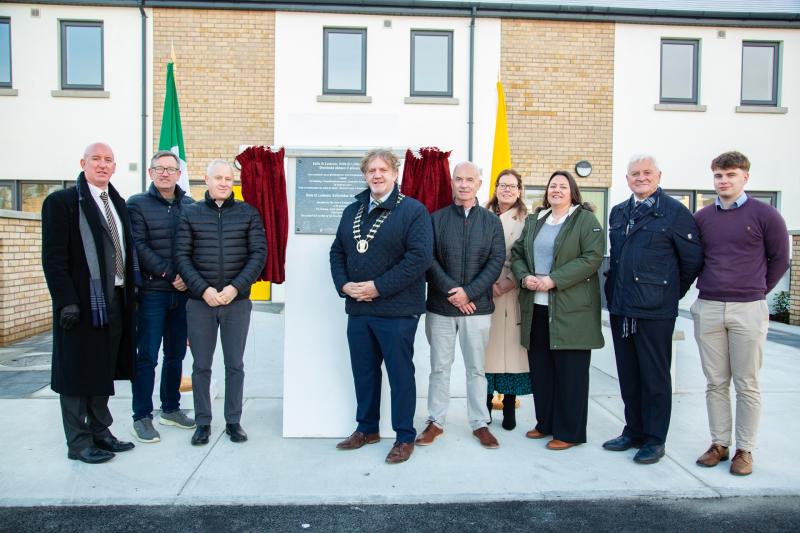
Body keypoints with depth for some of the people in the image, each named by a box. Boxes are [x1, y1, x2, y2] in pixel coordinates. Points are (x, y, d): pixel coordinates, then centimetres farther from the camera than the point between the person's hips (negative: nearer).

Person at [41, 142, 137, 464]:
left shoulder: (118, 203, 14)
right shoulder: (61, 202, -6)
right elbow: (53, 257, -11)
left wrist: (130, 293, 10)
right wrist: (66, 301, -17)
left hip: (116, 301, 7)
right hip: (82, 303, -6)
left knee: (104, 371, 16)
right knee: (77, 373, 5)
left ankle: (100, 432, 29)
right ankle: (79, 443, 17)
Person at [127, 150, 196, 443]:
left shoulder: (190, 205, 10)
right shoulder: (137, 204, 0)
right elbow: (139, 246, -9)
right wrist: (168, 274, -14)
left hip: (182, 292, 4)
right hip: (151, 292, -3)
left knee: (176, 355, 12)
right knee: (147, 357, 1)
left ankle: (171, 408, 27)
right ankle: (141, 417, 12)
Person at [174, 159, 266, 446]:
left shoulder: (248, 213, 3)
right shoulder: (191, 213, 5)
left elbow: (259, 253, -2)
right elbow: (182, 256, 0)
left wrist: (236, 287, -13)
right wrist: (204, 289, -12)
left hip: (238, 301, 0)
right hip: (200, 301, 1)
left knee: (235, 365, 8)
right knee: (201, 366, 8)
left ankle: (233, 421, 22)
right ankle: (203, 422, 23)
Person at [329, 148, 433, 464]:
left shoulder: (413, 210, -7)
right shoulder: (352, 211, 14)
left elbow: (420, 257, -17)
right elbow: (337, 252, 16)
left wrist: (378, 287, -18)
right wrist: (343, 285, -3)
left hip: (396, 310, -6)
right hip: (357, 308, 6)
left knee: (400, 373, 4)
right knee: (363, 371, 16)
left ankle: (405, 437, 20)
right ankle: (367, 429, 33)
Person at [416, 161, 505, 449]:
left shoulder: (492, 221, 5)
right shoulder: (436, 218, 3)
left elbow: (496, 262, -2)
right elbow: (429, 259, -3)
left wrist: (469, 292, -12)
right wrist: (450, 290, -13)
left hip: (478, 306, 0)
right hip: (440, 306, 0)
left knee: (476, 367, 9)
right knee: (439, 366, 8)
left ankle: (480, 423, 22)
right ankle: (436, 421, 22)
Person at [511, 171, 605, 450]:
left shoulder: (586, 220, -1)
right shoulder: (534, 220, 16)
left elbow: (592, 257, -12)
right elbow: (517, 253, 16)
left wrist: (553, 280, -18)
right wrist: (524, 277, -5)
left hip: (571, 309, -5)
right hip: (535, 307, 6)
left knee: (570, 372, 1)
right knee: (540, 369, 11)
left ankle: (570, 432, 14)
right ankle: (545, 424, 26)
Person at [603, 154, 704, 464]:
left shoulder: (675, 212, -5)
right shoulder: (618, 213, 13)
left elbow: (693, 260, -2)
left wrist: (671, 292, 4)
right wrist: (614, 291, 13)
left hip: (654, 310, -6)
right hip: (620, 307, 6)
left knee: (655, 376, 5)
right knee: (628, 375, 14)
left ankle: (654, 440, 18)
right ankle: (634, 431, 28)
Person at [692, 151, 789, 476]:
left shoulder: (764, 215, 0)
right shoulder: (701, 218, 7)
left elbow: (780, 259, 7)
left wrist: (755, 290, 8)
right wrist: (710, 286, 9)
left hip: (748, 309, -2)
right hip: (707, 309, 3)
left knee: (747, 385, 5)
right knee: (716, 383, 10)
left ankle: (745, 450, 17)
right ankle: (719, 443, 21)